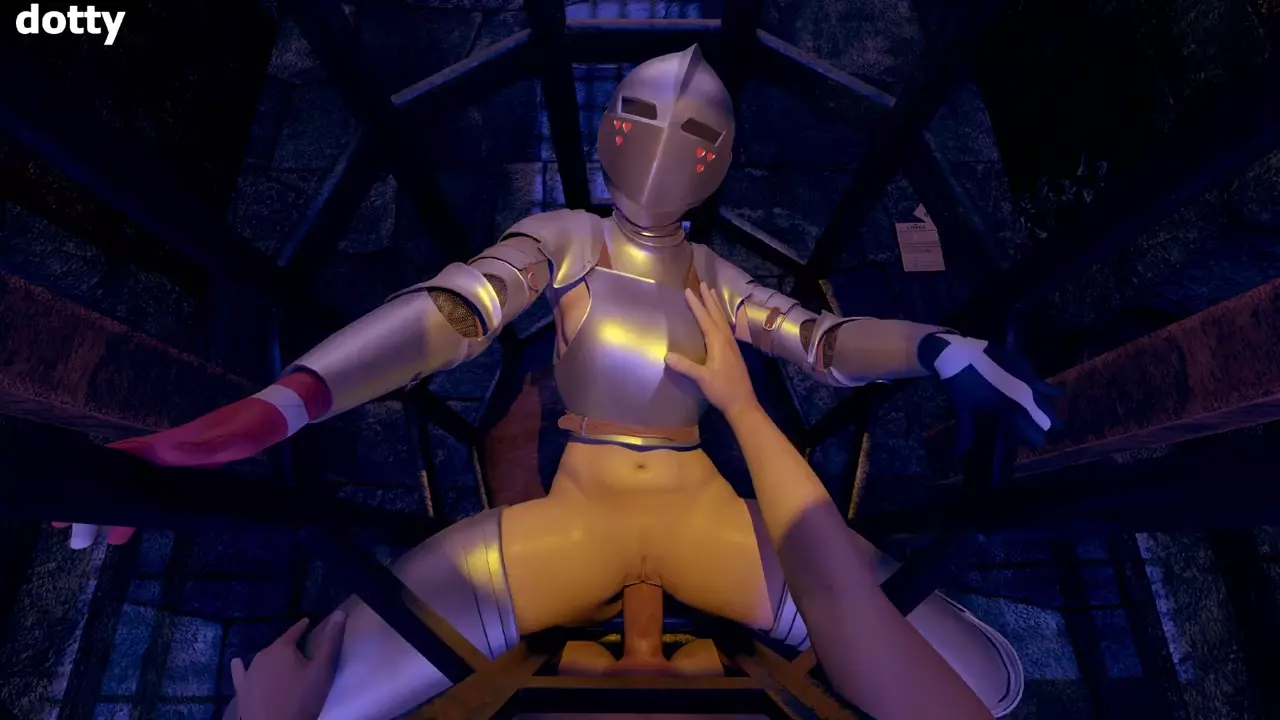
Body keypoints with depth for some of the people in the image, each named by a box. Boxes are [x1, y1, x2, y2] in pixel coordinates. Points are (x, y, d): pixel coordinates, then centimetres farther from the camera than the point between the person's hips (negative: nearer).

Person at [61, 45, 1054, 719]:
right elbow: (444, 313, -14)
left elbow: (826, 340, 8)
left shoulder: (714, 276, 12)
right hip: (578, 514, -1)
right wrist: (267, 413, -28)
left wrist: (938, 348, -13)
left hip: (707, 517, 3)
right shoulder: (561, 238, 3)